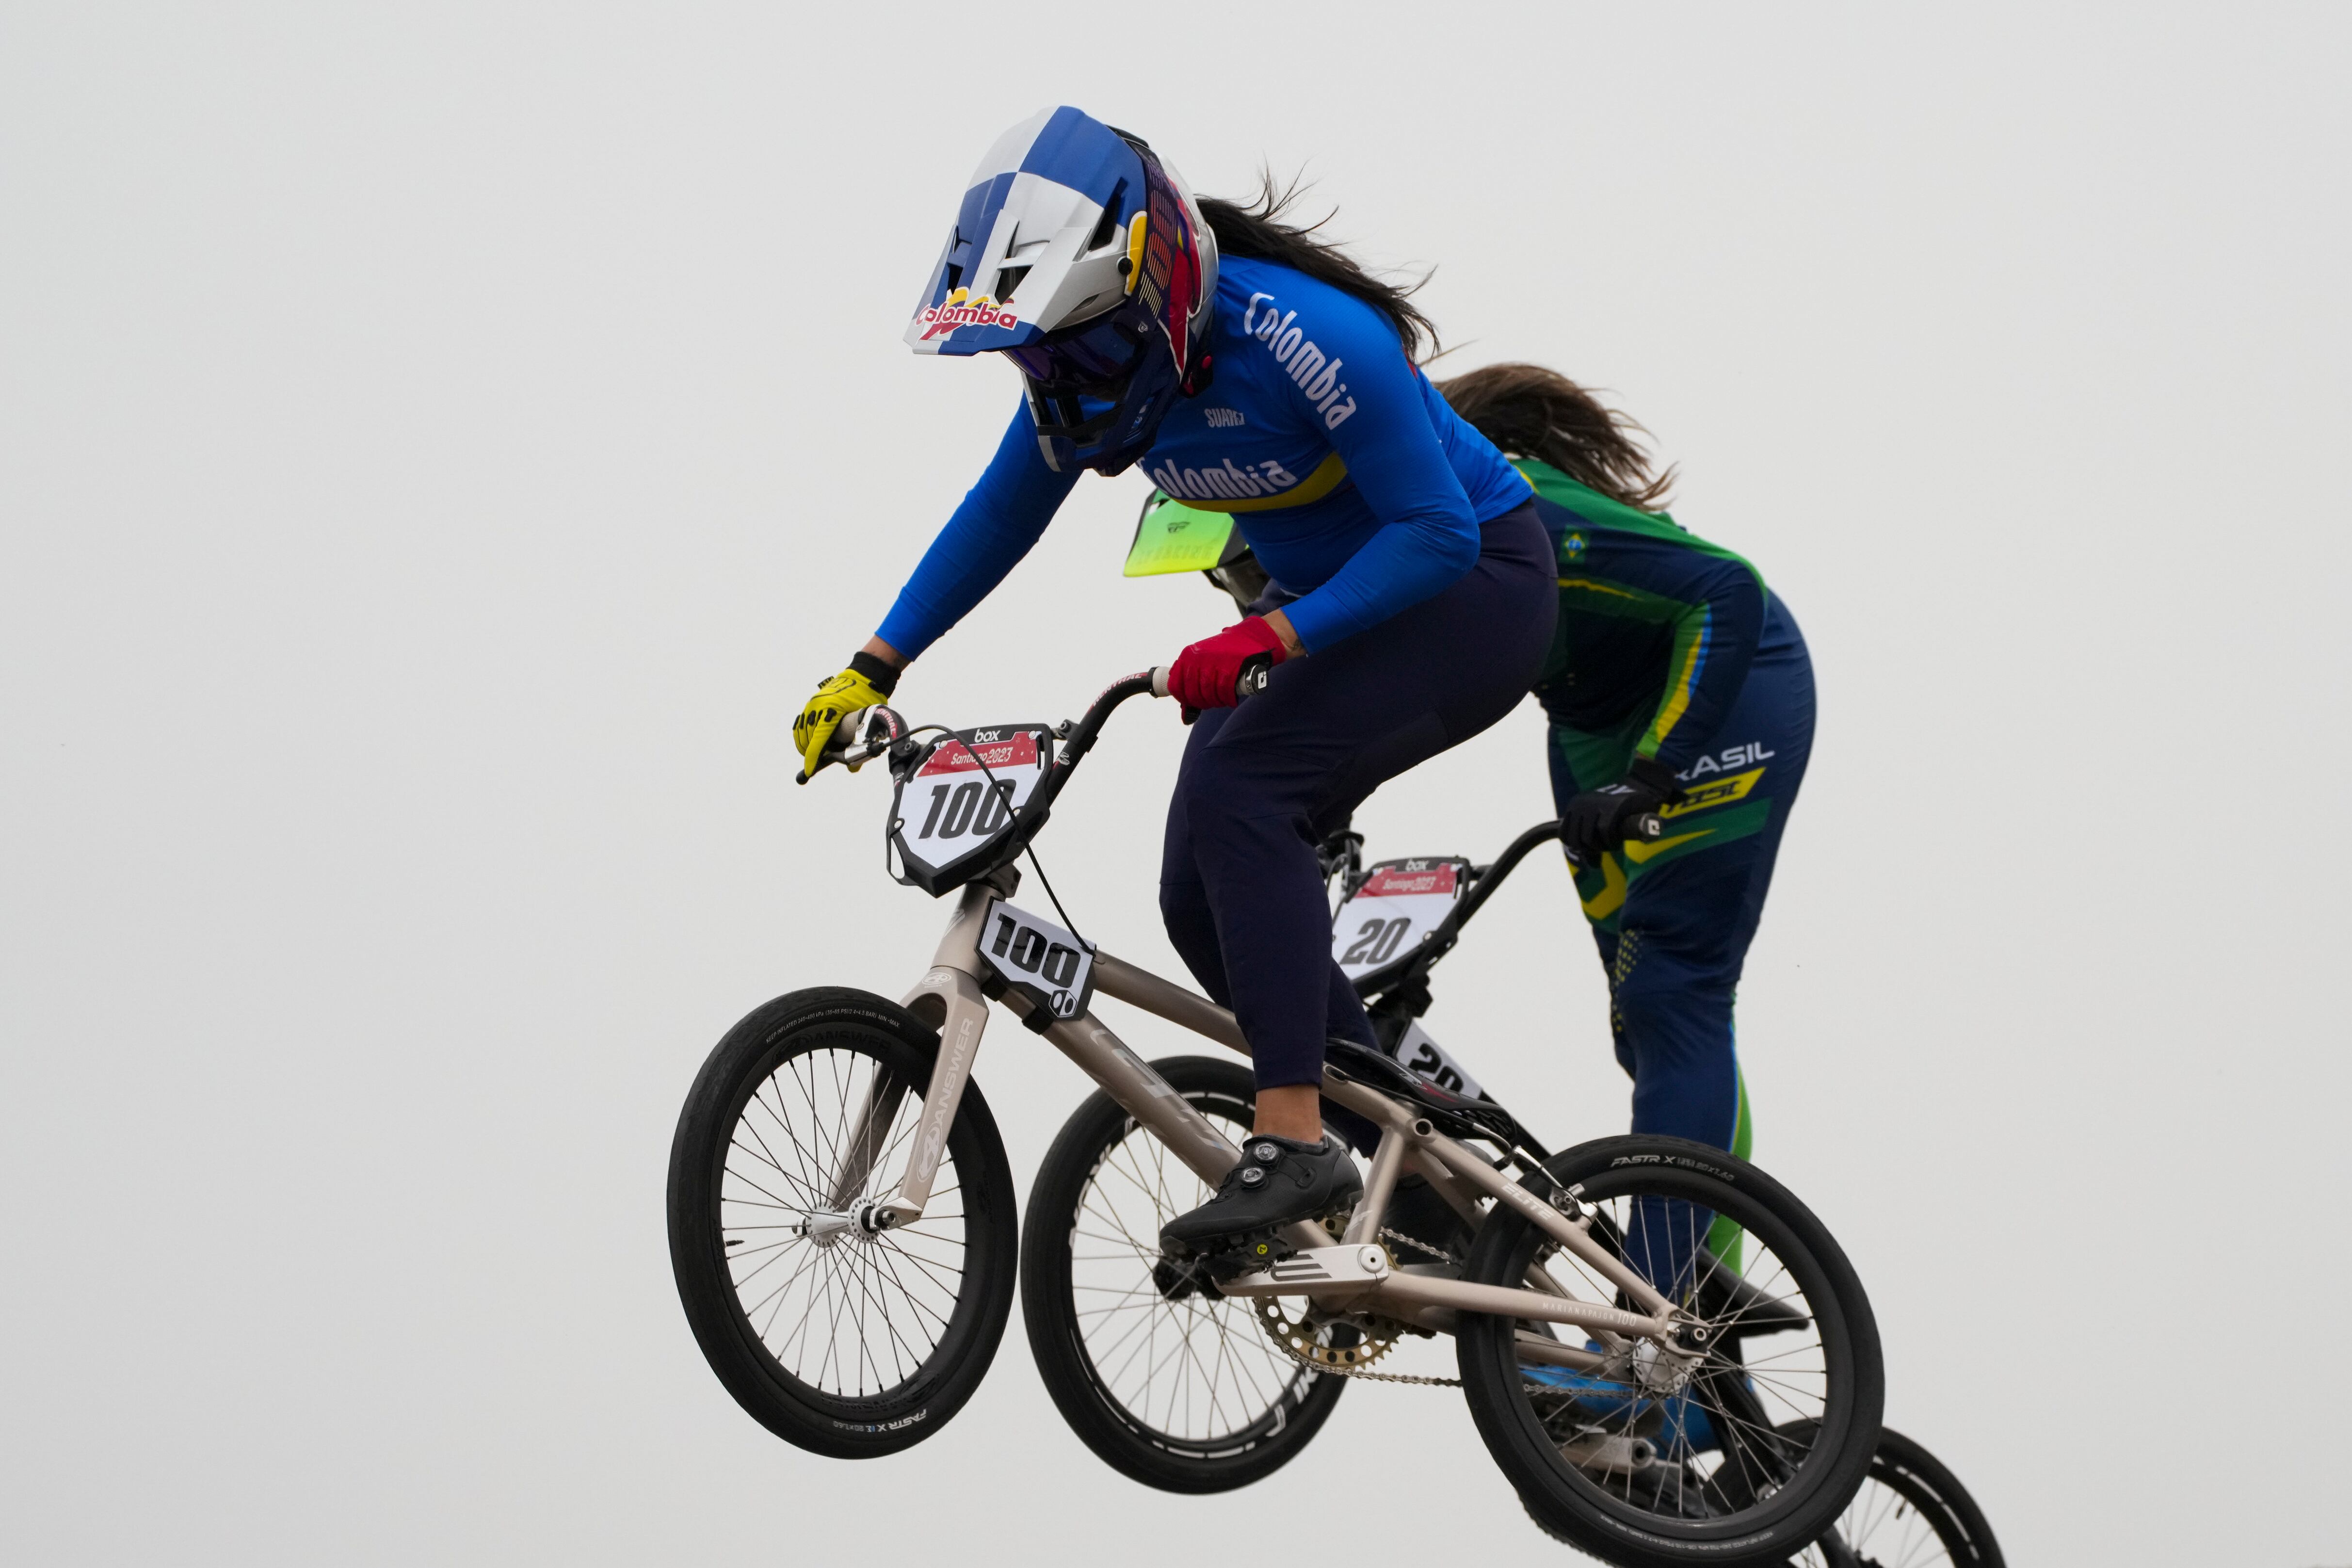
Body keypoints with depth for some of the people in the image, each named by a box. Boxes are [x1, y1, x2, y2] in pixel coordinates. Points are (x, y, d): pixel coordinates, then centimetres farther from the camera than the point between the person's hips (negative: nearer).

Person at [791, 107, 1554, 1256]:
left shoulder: (1302, 336, -31)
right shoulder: (1090, 352, -8)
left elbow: (1437, 529, -27)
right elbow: (998, 517, 7)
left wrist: (1270, 641, -34)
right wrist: (871, 671, 1)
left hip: (1471, 587, -8)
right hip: (1336, 606, 8)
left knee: (1236, 783, -29)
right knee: (1207, 901, -3)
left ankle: (1294, 1144, -31)